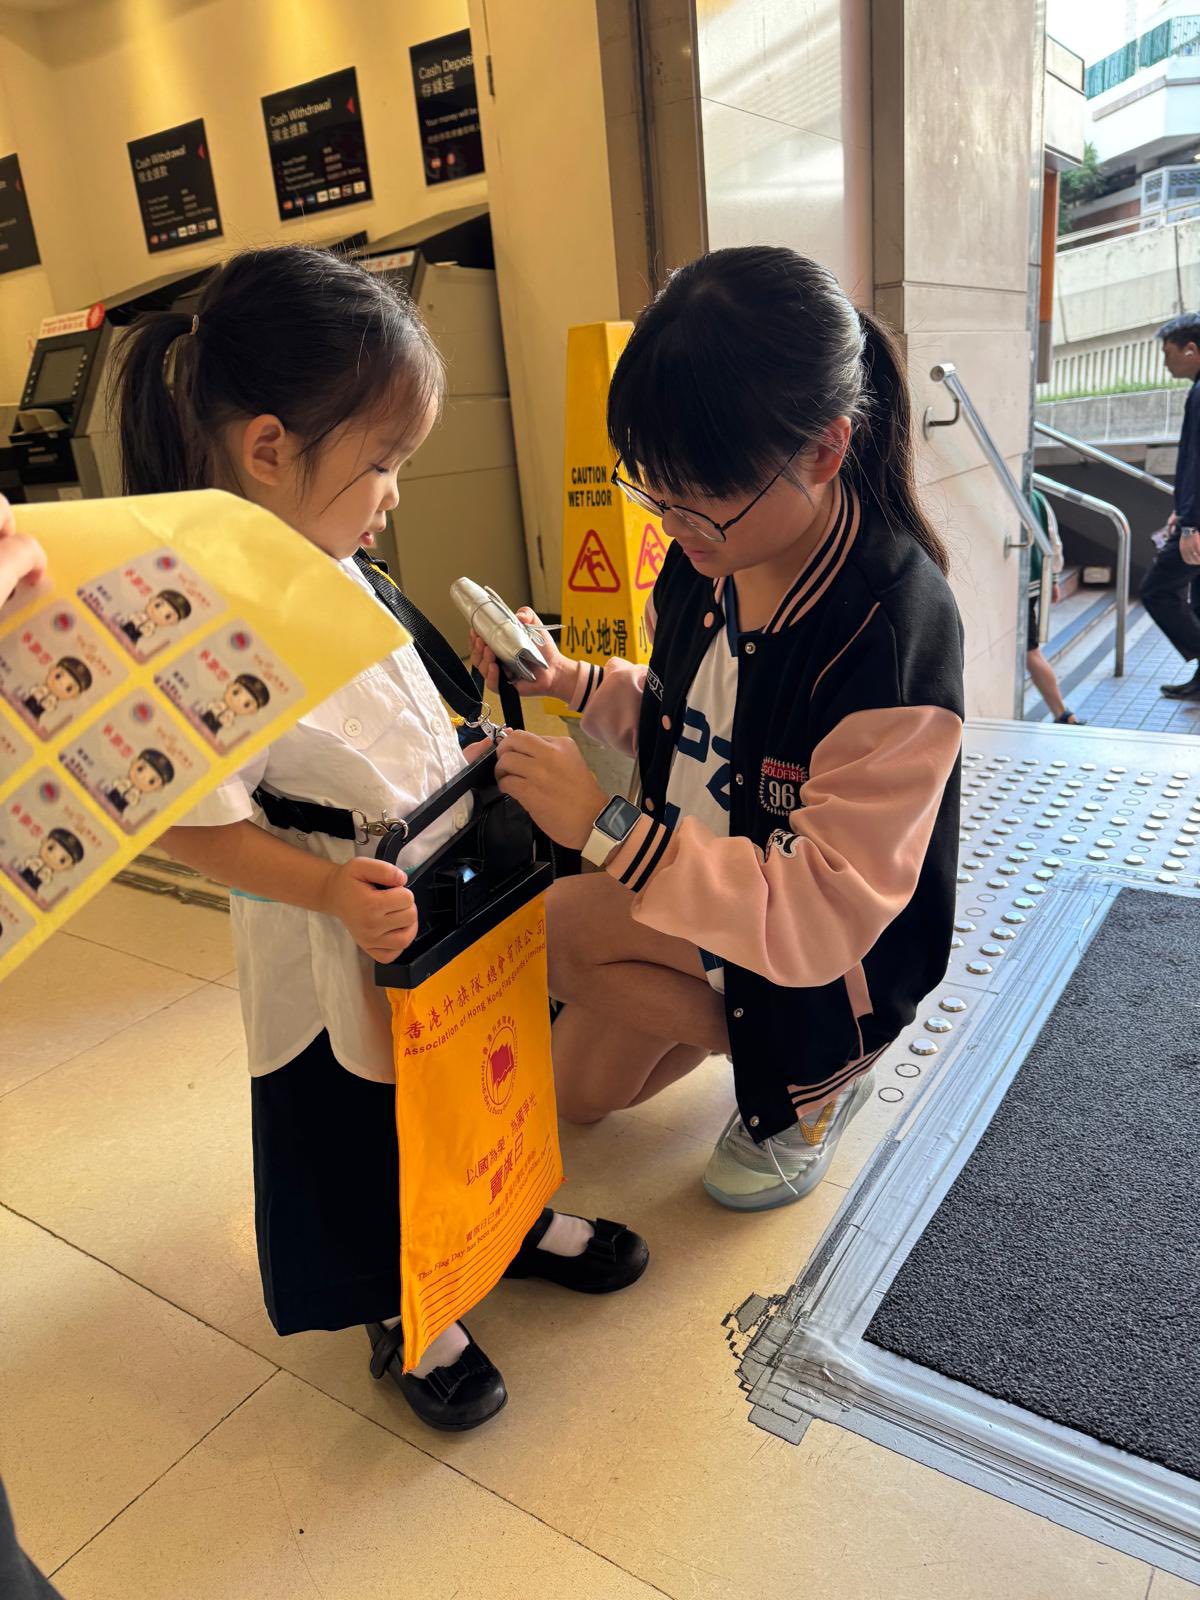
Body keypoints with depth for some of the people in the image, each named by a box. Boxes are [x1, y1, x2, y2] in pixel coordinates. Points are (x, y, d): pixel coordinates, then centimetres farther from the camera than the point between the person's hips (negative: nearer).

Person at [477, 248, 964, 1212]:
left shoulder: (896, 628, -35)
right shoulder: (712, 556, -13)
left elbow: (826, 915, -35)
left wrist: (609, 829, -40)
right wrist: (575, 682, -12)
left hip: (832, 953, -6)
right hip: (696, 893, 7)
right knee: (580, 1094, 12)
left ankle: (821, 1071, 3)